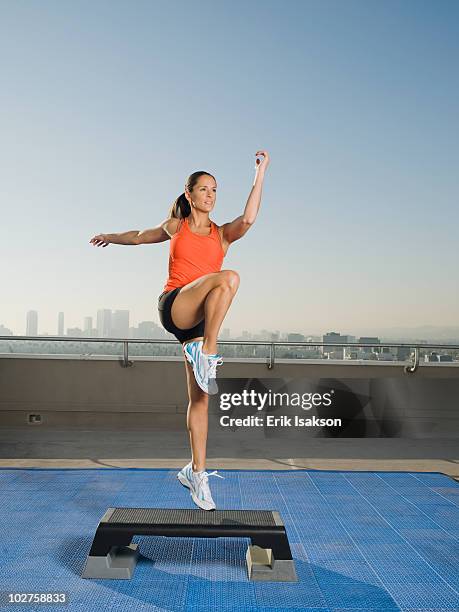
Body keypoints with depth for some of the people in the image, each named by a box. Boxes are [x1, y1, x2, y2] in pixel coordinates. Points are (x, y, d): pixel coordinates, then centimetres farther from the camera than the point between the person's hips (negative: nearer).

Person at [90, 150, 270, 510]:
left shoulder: (223, 234, 12)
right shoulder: (175, 227, 14)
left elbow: (248, 219, -10)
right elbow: (140, 236, 32)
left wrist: (260, 174, -12)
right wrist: (111, 237, 46)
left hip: (201, 319, 3)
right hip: (173, 306, -2)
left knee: (200, 398, 0)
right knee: (228, 277, -30)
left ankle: (197, 473, 9)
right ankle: (207, 354, -28)